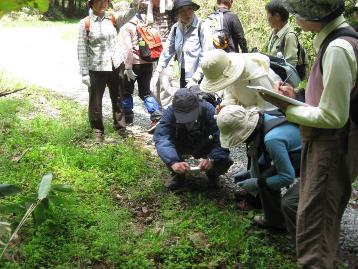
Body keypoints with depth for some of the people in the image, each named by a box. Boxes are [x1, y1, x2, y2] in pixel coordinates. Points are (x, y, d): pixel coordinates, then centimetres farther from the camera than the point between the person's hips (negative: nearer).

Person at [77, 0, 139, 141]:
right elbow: (82, 49, -6)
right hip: (97, 68, -3)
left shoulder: (112, 19, 4)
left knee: (117, 98, 14)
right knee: (95, 101, 5)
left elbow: (126, 16, -15)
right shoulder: (85, 23, -6)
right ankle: (98, 130, 21)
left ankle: (120, 126, 29)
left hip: (116, 66, 3)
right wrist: (84, 73, -9)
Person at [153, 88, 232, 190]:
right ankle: (178, 175, -1)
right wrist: (173, 162, -59)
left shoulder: (208, 110, -33)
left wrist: (211, 159, -54)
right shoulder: (170, 113, -30)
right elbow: (161, 138, -43)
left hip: (204, 147, -1)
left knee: (225, 161, -27)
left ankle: (212, 173, 10)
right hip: (182, 147, 1)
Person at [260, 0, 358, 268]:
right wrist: (296, 98, 4)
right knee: (324, 215, 24)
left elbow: (333, 116, -23)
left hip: (332, 148, -10)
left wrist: (287, 108, -13)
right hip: (327, 144, 10)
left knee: (314, 221, 0)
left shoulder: (336, 49, -24)